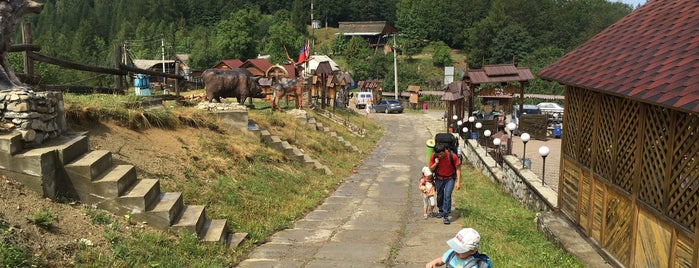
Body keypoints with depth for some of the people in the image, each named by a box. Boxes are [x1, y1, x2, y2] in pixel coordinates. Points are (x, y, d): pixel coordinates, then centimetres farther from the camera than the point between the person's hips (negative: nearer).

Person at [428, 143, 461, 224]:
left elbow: (458, 169, -13)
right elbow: (431, 169, -6)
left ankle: (446, 215, -9)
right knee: (440, 195, 16)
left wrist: (458, 182, -15)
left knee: (447, 195, -14)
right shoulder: (433, 156, -18)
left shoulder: (452, 156, -25)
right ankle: (441, 210, 40)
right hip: (439, 178, 3)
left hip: (450, 178, -3)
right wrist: (436, 163, -27)